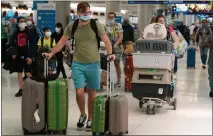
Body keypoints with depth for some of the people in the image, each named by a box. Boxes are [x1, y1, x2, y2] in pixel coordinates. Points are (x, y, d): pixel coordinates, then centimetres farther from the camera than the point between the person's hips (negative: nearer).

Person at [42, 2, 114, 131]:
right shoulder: (72, 26, 0)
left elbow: (106, 40, -6)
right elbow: (62, 41, 7)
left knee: (92, 93, 7)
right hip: (78, 63, 1)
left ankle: (90, 119, 24)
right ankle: (82, 115, 20)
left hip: (93, 63, -1)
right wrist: (51, 53, 1)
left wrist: (110, 53, -22)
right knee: (79, 92, -7)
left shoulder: (96, 25, -6)